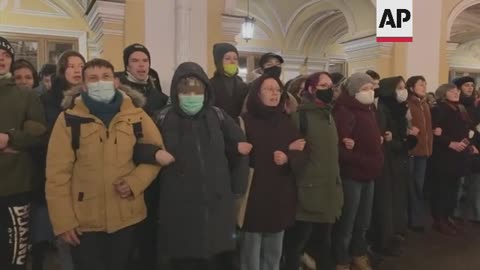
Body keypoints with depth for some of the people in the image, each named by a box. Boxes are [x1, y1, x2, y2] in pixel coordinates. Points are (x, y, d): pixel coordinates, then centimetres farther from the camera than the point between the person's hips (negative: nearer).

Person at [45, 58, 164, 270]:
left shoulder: (136, 115, -3)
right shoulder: (69, 119, -8)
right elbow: (57, 173, -7)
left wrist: (135, 181, -11)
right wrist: (63, 220, -8)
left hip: (127, 217, 2)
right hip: (83, 221, -2)